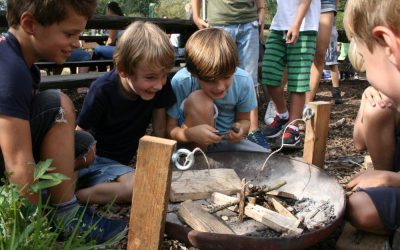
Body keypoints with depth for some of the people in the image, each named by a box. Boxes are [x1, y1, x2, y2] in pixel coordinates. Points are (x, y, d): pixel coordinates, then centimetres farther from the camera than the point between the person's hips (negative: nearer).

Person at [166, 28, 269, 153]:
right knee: (198, 101, -31)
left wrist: (240, 129, -24)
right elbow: (169, 129, -18)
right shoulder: (180, 83, -24)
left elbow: (244, 120, 0)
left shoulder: (243, 81, -16)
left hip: (227, 142, 2)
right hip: (193, 146, -2)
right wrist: (190, 134, -40)